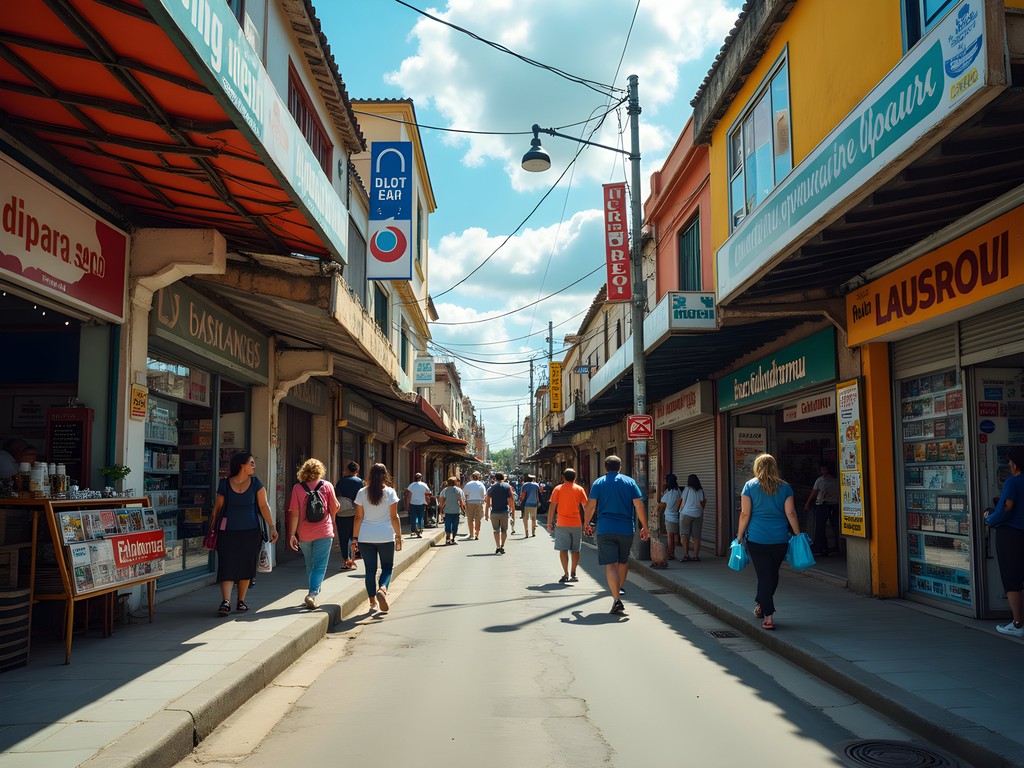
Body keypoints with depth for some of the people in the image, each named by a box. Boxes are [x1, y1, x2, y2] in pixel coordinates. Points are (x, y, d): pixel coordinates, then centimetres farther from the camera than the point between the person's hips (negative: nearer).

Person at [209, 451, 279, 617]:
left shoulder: (255, 483, 3)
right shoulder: (225, 484, 0)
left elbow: (264, 506, 2)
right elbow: (217, 508, 5)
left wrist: (272, 527, -5)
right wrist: (212, 531, 6)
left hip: (251, 532, 2)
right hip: (228, 532, -1)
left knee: (246, 567, 7)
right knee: (227, 566, -9)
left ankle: (241, 601, 19)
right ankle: (226, 602, -12)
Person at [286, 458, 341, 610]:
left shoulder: (297, 488, -2)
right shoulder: (327, 486, -2)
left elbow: (294, 513, -6)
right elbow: (335, 509, 1)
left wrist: (292, 534, -2)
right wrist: (331, 519, 23)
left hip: (304, 534, 2)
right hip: (324, 532, -2)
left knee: (310, 566, 18)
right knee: (320, 566, -1)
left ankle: (314, 592, 29)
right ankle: (312, 594, -17)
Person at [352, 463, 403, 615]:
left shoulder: (362, 493, 1)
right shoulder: (390, 492, -4)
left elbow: (358, 517, 2)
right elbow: (394, 517, -4)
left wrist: (355, 537, 8)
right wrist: (399, 536, 2)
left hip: (365, 538, 2)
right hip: (386, 537, -2)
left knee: (370, 570, 8)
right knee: (387, 567, 12)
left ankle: (373, 603, 10)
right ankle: (382, 589, -15)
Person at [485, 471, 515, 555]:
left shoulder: (491, 487, 3)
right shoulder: (508, 487, 2)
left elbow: (487, 502, -1)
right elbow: (511, 501, -2)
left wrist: (486, 513, 2)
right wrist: (513, 512, 4)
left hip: (494, 512, 0)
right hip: (505, 512, 0)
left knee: (496, 530, 9)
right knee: (504, 530, 12)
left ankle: (498, 547, -1)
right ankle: (502, 546, 2)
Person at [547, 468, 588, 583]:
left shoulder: (558, 489, 0)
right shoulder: (579, 489, 3)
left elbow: (552, 506, -4)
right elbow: (586, 506, 2)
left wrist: (549, 522, 2)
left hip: (562, 524, -1)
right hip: (576, 524, 2)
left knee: (563, 549, 2)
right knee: (575, 550, 11)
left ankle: (566, 574, -3)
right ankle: (573, 574, 11)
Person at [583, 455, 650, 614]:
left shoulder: (598, 483, 4)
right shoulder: (630, 481, 5)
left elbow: (591, 505, -1)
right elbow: (639, 505, -2)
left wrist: (586, 524, 13)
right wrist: (644, 527, 3)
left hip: (605, 530, -2)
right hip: (626, 529, 2)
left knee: (610, 564, -5)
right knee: (623, 562, 22)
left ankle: (617, 600, -15)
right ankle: (619, 589, 39)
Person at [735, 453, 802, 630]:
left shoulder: (750, 486, 0)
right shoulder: (785, 487, 5)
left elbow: (745, 514, -3)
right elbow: (791, 513, 1)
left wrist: (740, 536, 4)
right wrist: (798, 535, 9)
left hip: (757, 538, -2)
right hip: (780, 539, 2)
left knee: (764, 575, 2)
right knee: (773, 574, 18)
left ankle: (768, 616, -1)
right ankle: (761, 605, 33)